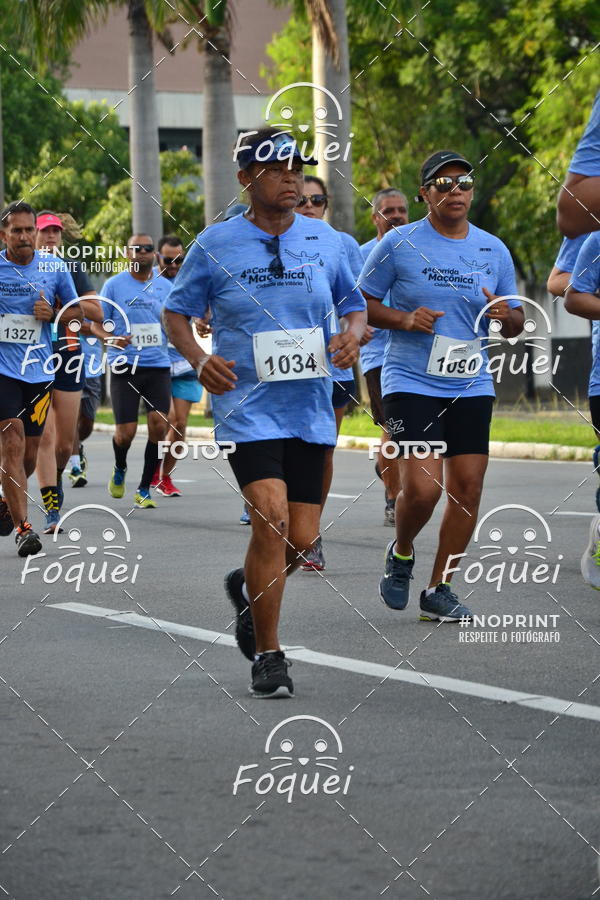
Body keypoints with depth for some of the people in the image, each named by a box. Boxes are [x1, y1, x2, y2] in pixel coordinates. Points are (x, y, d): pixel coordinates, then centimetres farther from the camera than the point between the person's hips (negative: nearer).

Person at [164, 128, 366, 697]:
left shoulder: (327, 242, 6)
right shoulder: (215, 244, -1)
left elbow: (355, 307, 18)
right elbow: (177, 312, 8)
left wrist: (352, 336, -5)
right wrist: (199, 359, -10)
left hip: (310, 409, 4)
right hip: (246, 405, -4)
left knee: (302, 538, 3)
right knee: (271, 517, -19)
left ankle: (248, 588, 39)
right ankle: (268, 656, -5)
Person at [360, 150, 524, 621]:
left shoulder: (494, 250, 8)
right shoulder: (399, 243, -4)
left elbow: (516, 325, 14)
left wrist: (507, 315, -9)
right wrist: (404, 319, -14)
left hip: (471, 387, 4)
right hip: (411, 383, -4)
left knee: (467, 488, -1)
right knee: (422, 487, -16)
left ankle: (439, 590, 13)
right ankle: (401, 552, 16)